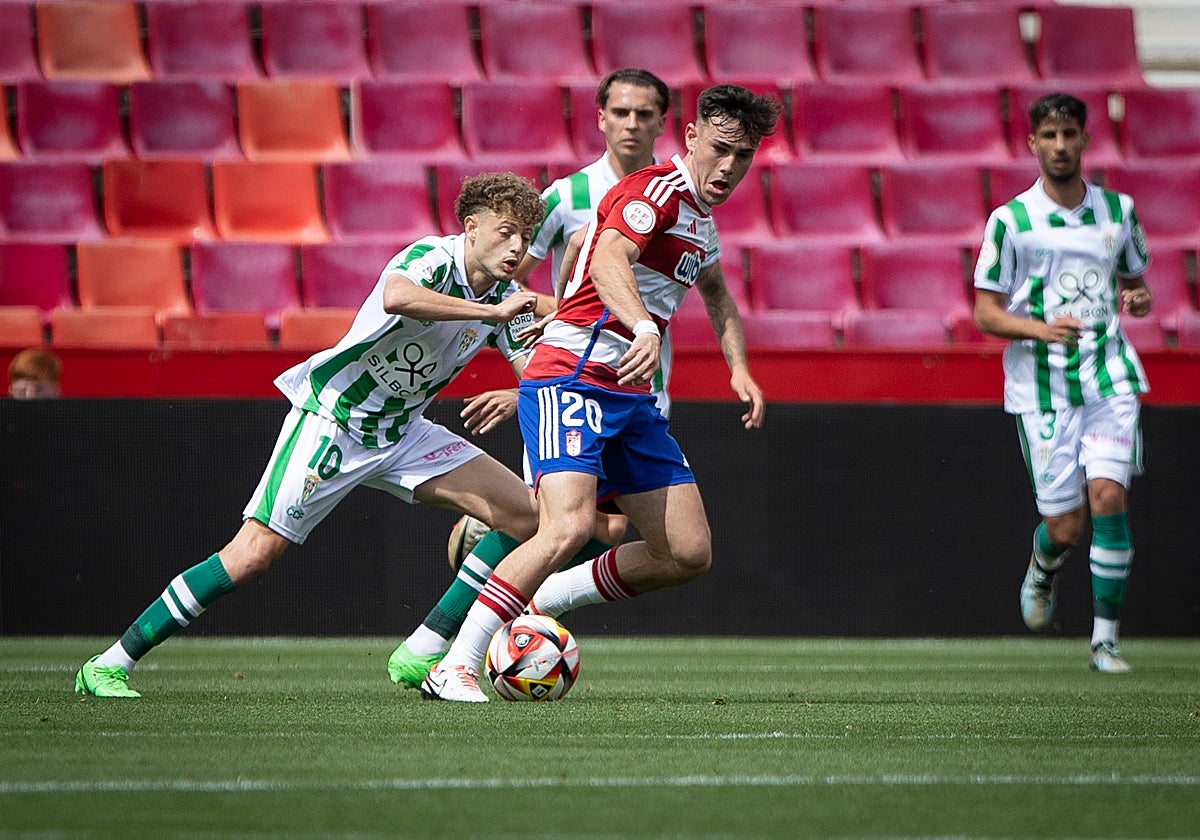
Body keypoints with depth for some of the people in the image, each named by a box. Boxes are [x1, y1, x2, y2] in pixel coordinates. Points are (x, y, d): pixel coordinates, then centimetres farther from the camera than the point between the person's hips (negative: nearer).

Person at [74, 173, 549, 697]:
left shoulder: (506, 299, 2)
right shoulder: (433, 257, -21)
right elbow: (396, 297, -45)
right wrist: (490, 312, -42)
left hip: (399, 433, 8)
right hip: (331, 416, -8)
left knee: (525, 514, -4)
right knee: (255, 552, -16)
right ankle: (108, 667, -8)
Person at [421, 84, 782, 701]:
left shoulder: (700, 217, 18)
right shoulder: (657, 190, -11)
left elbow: (714, 291, 39)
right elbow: (608, 258, -32)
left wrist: (738, 367, 25)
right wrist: (645, 330, -48)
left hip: (631, 397, 9)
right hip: (571, 376, -9)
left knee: (689, 553, 3)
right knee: (569, 526, -29)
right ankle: (454, 669, -22)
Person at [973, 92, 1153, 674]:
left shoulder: (1118, 210, 7)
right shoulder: (1011, 221, -3)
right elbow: (986, 313, -2)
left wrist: (1139, 299, -3)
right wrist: (1041, 328, -20)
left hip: (1109, 379, 2)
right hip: (1042, 386, -2)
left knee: (1108, 496, -17)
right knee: (1064, 527, -1)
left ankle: (1105, 639, -9)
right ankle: (1042, 571, 37)